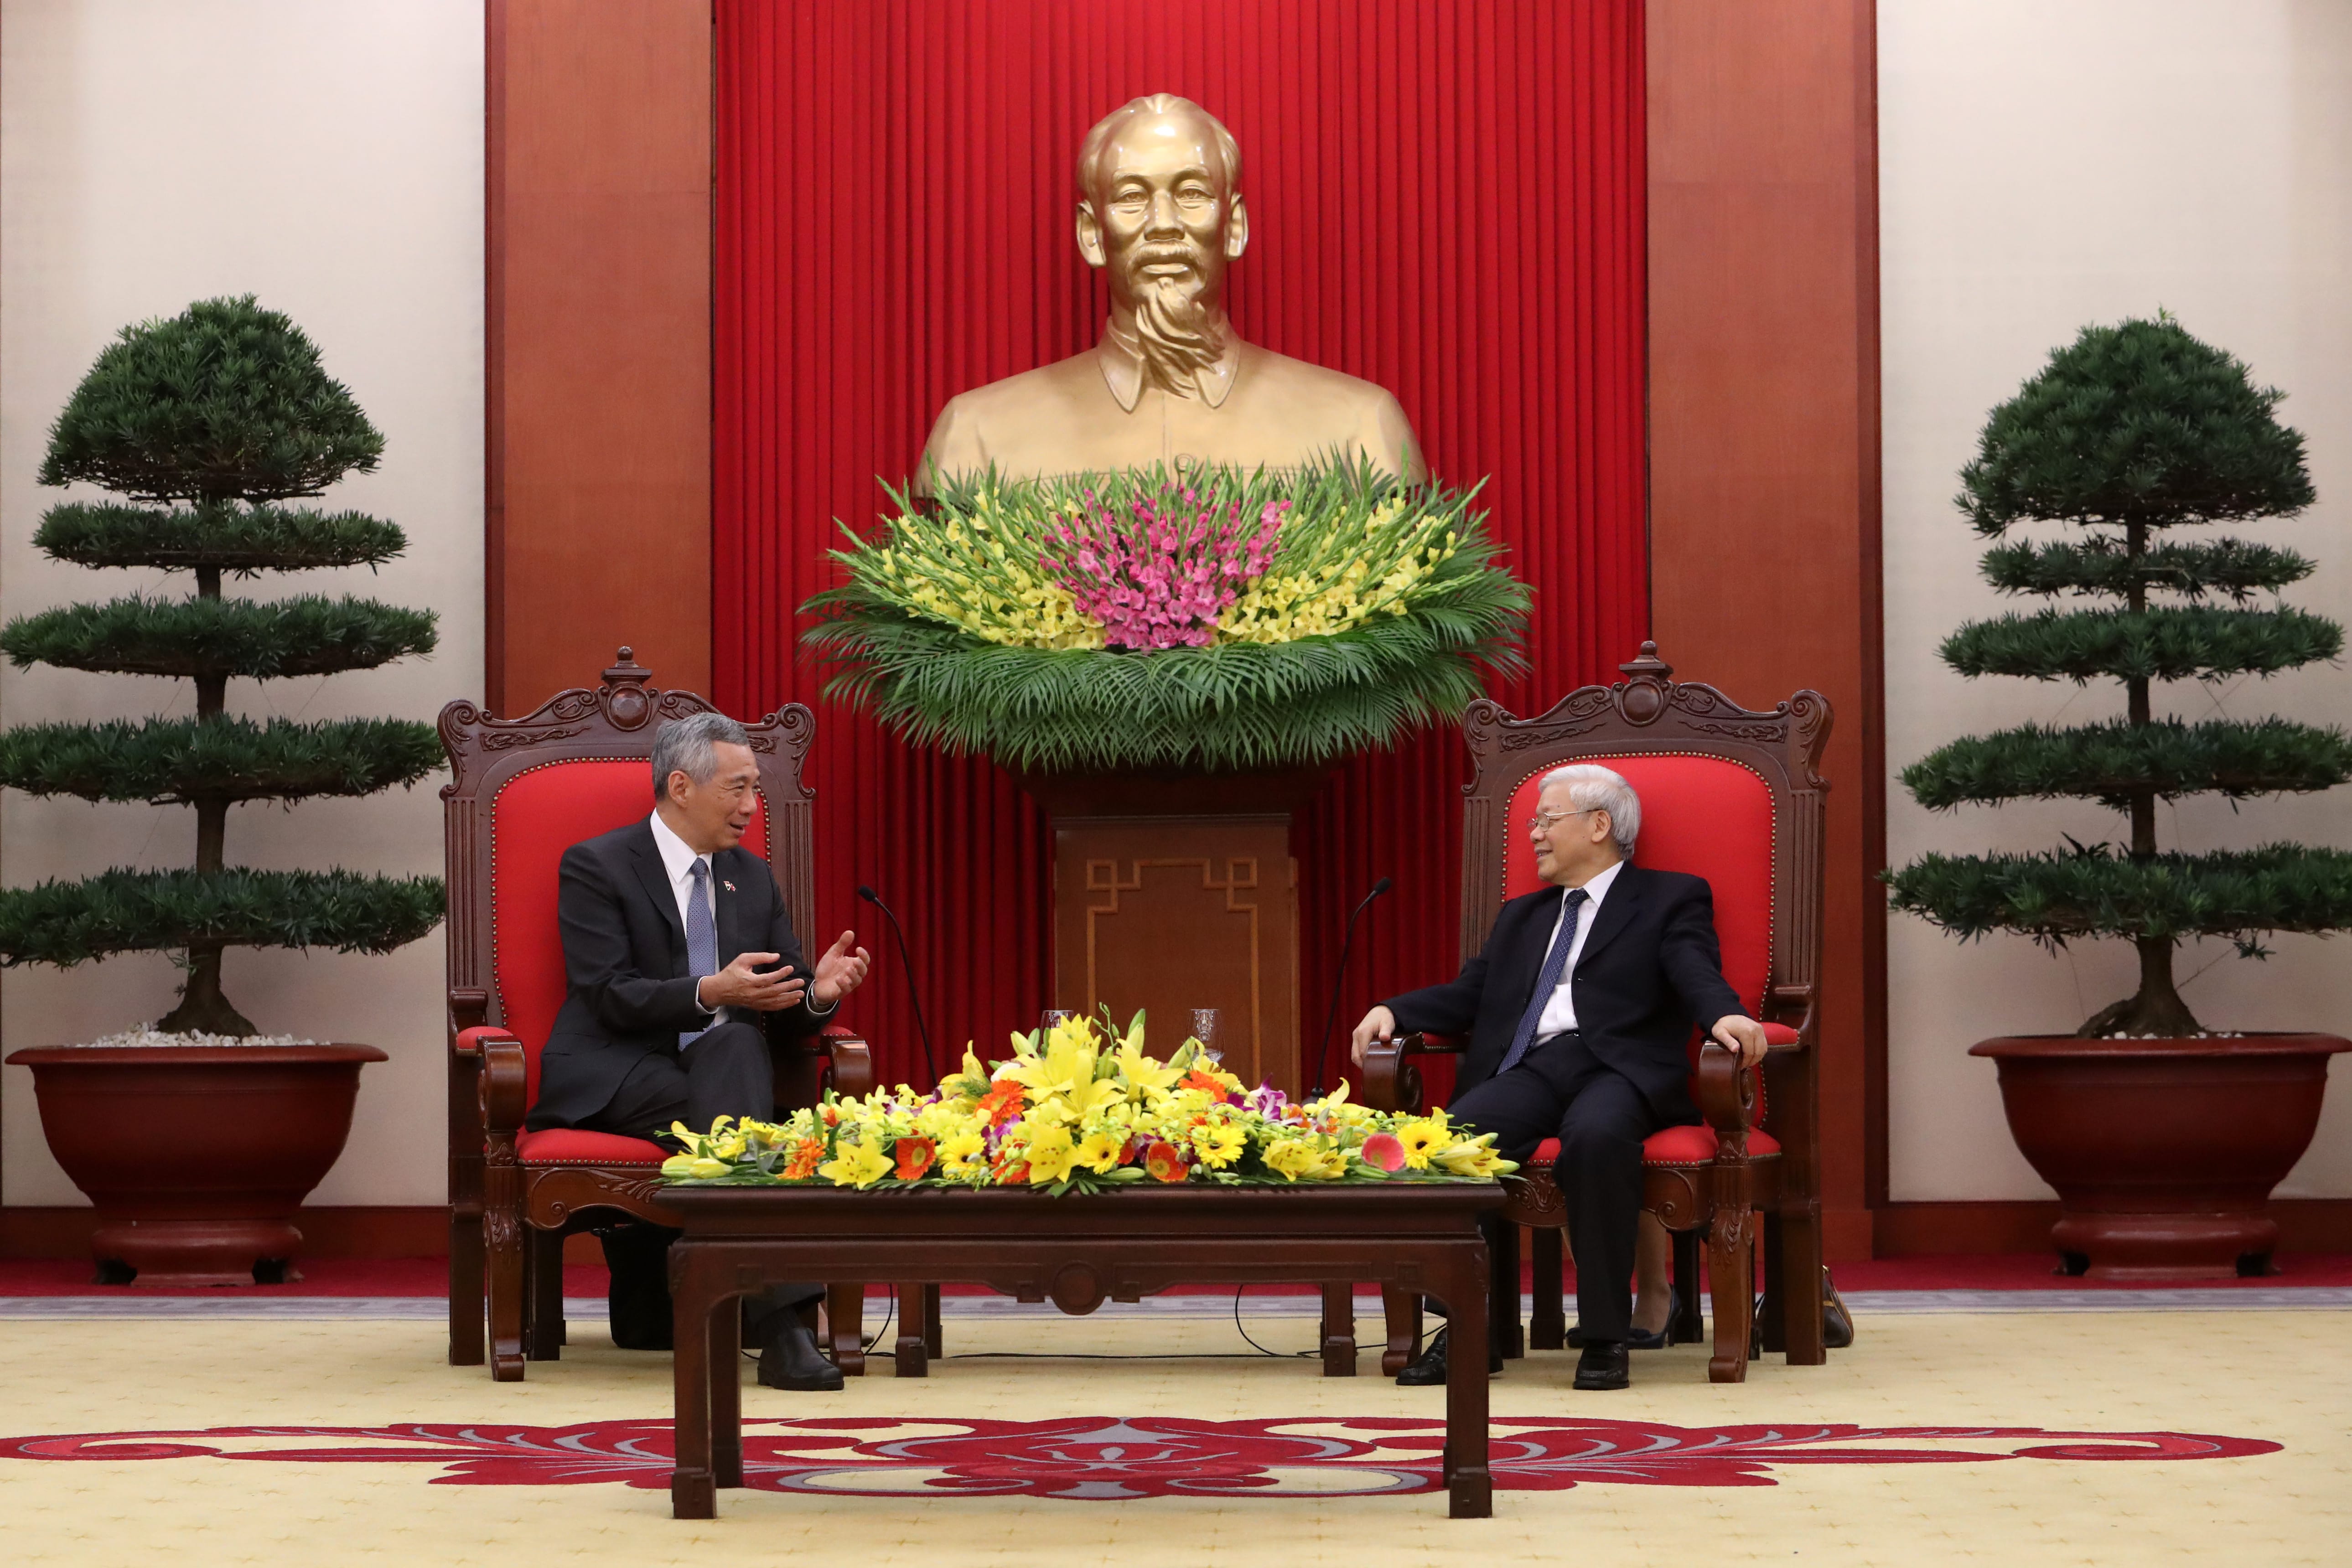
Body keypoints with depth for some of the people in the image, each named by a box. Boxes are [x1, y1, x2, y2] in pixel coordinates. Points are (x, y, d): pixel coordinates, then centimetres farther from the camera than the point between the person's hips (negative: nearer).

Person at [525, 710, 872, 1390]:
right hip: (614, 1079, -5)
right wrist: (709, 992, -26)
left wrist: (818, 993, -11)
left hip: (724, 1066, 5)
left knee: (735, 1044, -32)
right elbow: (608, 996, -12)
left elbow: (783, 1013, 14)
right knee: (727, 1109, -35)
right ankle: (777, 1320, -45)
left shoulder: (752, 877, 18)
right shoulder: (596, 867, 0)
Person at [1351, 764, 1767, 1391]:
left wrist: (1724, 1015, -26)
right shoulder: (1521, 916, 33)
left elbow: (1696, 974, -3)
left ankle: (1605, 1336, -31)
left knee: (1597, 1134, -39)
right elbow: (1469, 994, 23)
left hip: (1618, 1066, -4)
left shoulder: (1671, 899, 15)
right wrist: (1393, 1011, 4)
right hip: (1529, 1069, 5)